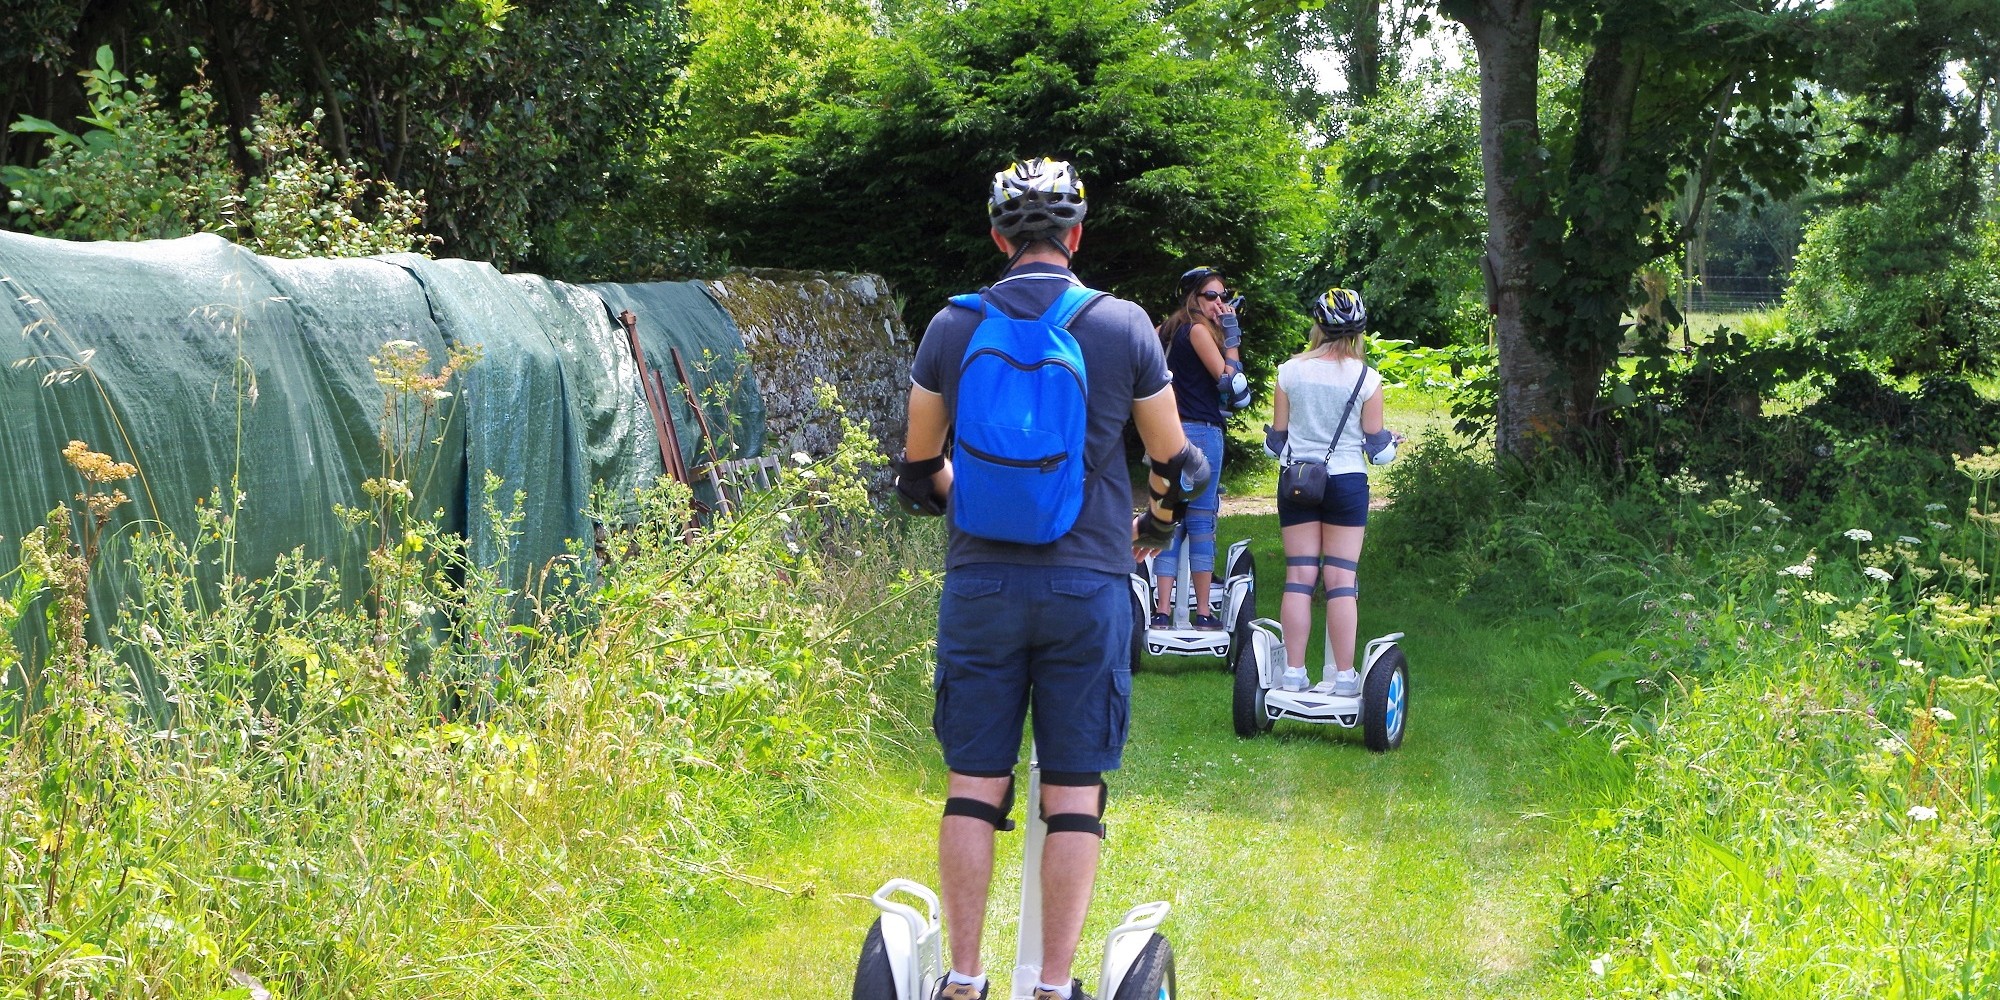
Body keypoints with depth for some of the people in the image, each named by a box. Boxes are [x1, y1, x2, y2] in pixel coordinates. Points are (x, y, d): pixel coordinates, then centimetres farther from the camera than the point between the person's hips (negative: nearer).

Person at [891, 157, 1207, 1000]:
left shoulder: (952, 327, 2)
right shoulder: (1123, 325, -2)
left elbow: (917, 469, 11)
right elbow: (1176, 464, 7)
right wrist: (1152, 531, 27)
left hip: (980, 582, 1)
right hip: (1087, 585, -1)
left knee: (973, 783, 7)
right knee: (1074, 791, 3)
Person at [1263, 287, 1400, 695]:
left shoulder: (1290, 372, -3)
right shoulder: (1367, 379, -6)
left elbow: (1275, 442, 3)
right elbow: (1378, 450, 0)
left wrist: (1273, 439, 26)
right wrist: (1390, 440, 23)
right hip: (1347, 482, -1)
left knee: (1298, 576, 4)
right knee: (1341, 579, 1)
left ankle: (1293, 672, 4)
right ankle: (1344, 676, 1)